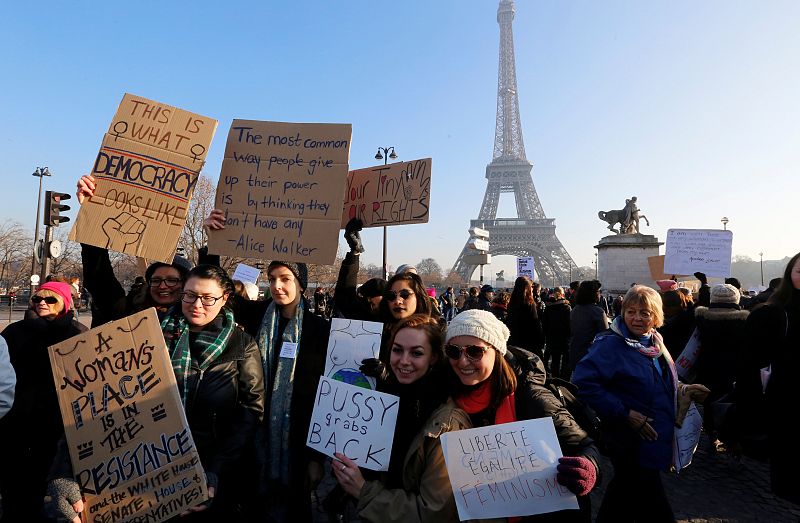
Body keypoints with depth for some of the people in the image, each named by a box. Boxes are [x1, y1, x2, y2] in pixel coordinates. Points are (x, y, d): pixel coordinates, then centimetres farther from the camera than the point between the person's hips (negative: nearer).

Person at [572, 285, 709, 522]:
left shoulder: (654, 342, 5)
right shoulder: (611, 344, -20)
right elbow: (584, 382, -30)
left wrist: (683, 390, 3)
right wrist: (624, 413, -28)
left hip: (657, 439, 8)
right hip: (630, 443, -8)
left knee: (626, 489, 24)